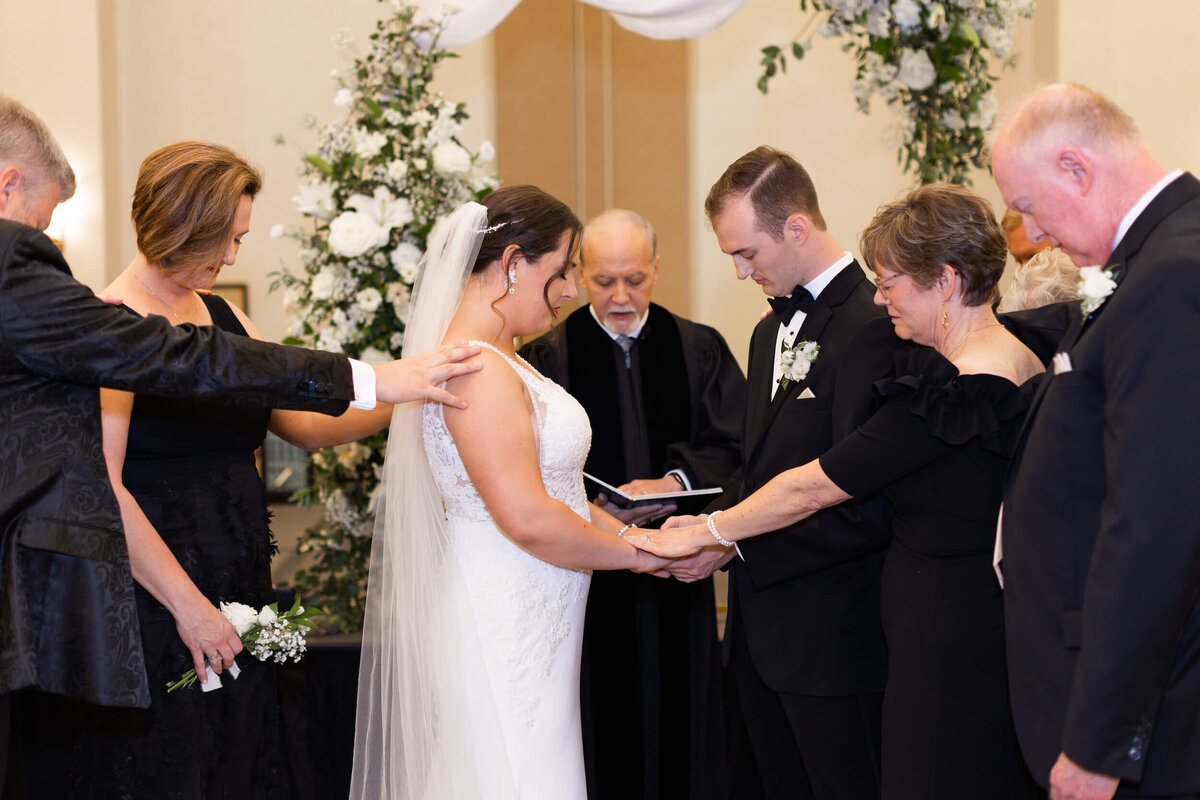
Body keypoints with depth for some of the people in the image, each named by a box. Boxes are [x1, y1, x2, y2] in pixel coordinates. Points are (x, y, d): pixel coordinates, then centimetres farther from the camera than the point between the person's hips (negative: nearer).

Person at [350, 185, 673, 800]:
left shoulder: (500, 359, 14)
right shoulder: (477, 369, -18)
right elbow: (526, 518, -23)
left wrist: (620, 527, 4)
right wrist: (633, 553, -10)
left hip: (532, 627, 10)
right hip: (505, 629, -10)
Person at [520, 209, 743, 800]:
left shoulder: (700, 349, 8)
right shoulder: (547, 357, 3)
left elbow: (735, 445, -3)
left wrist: (679, 482, -21)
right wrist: (589, 508, -23)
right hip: (586, 579, -2)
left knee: (677, 721, 7)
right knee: (599, 734, 2)